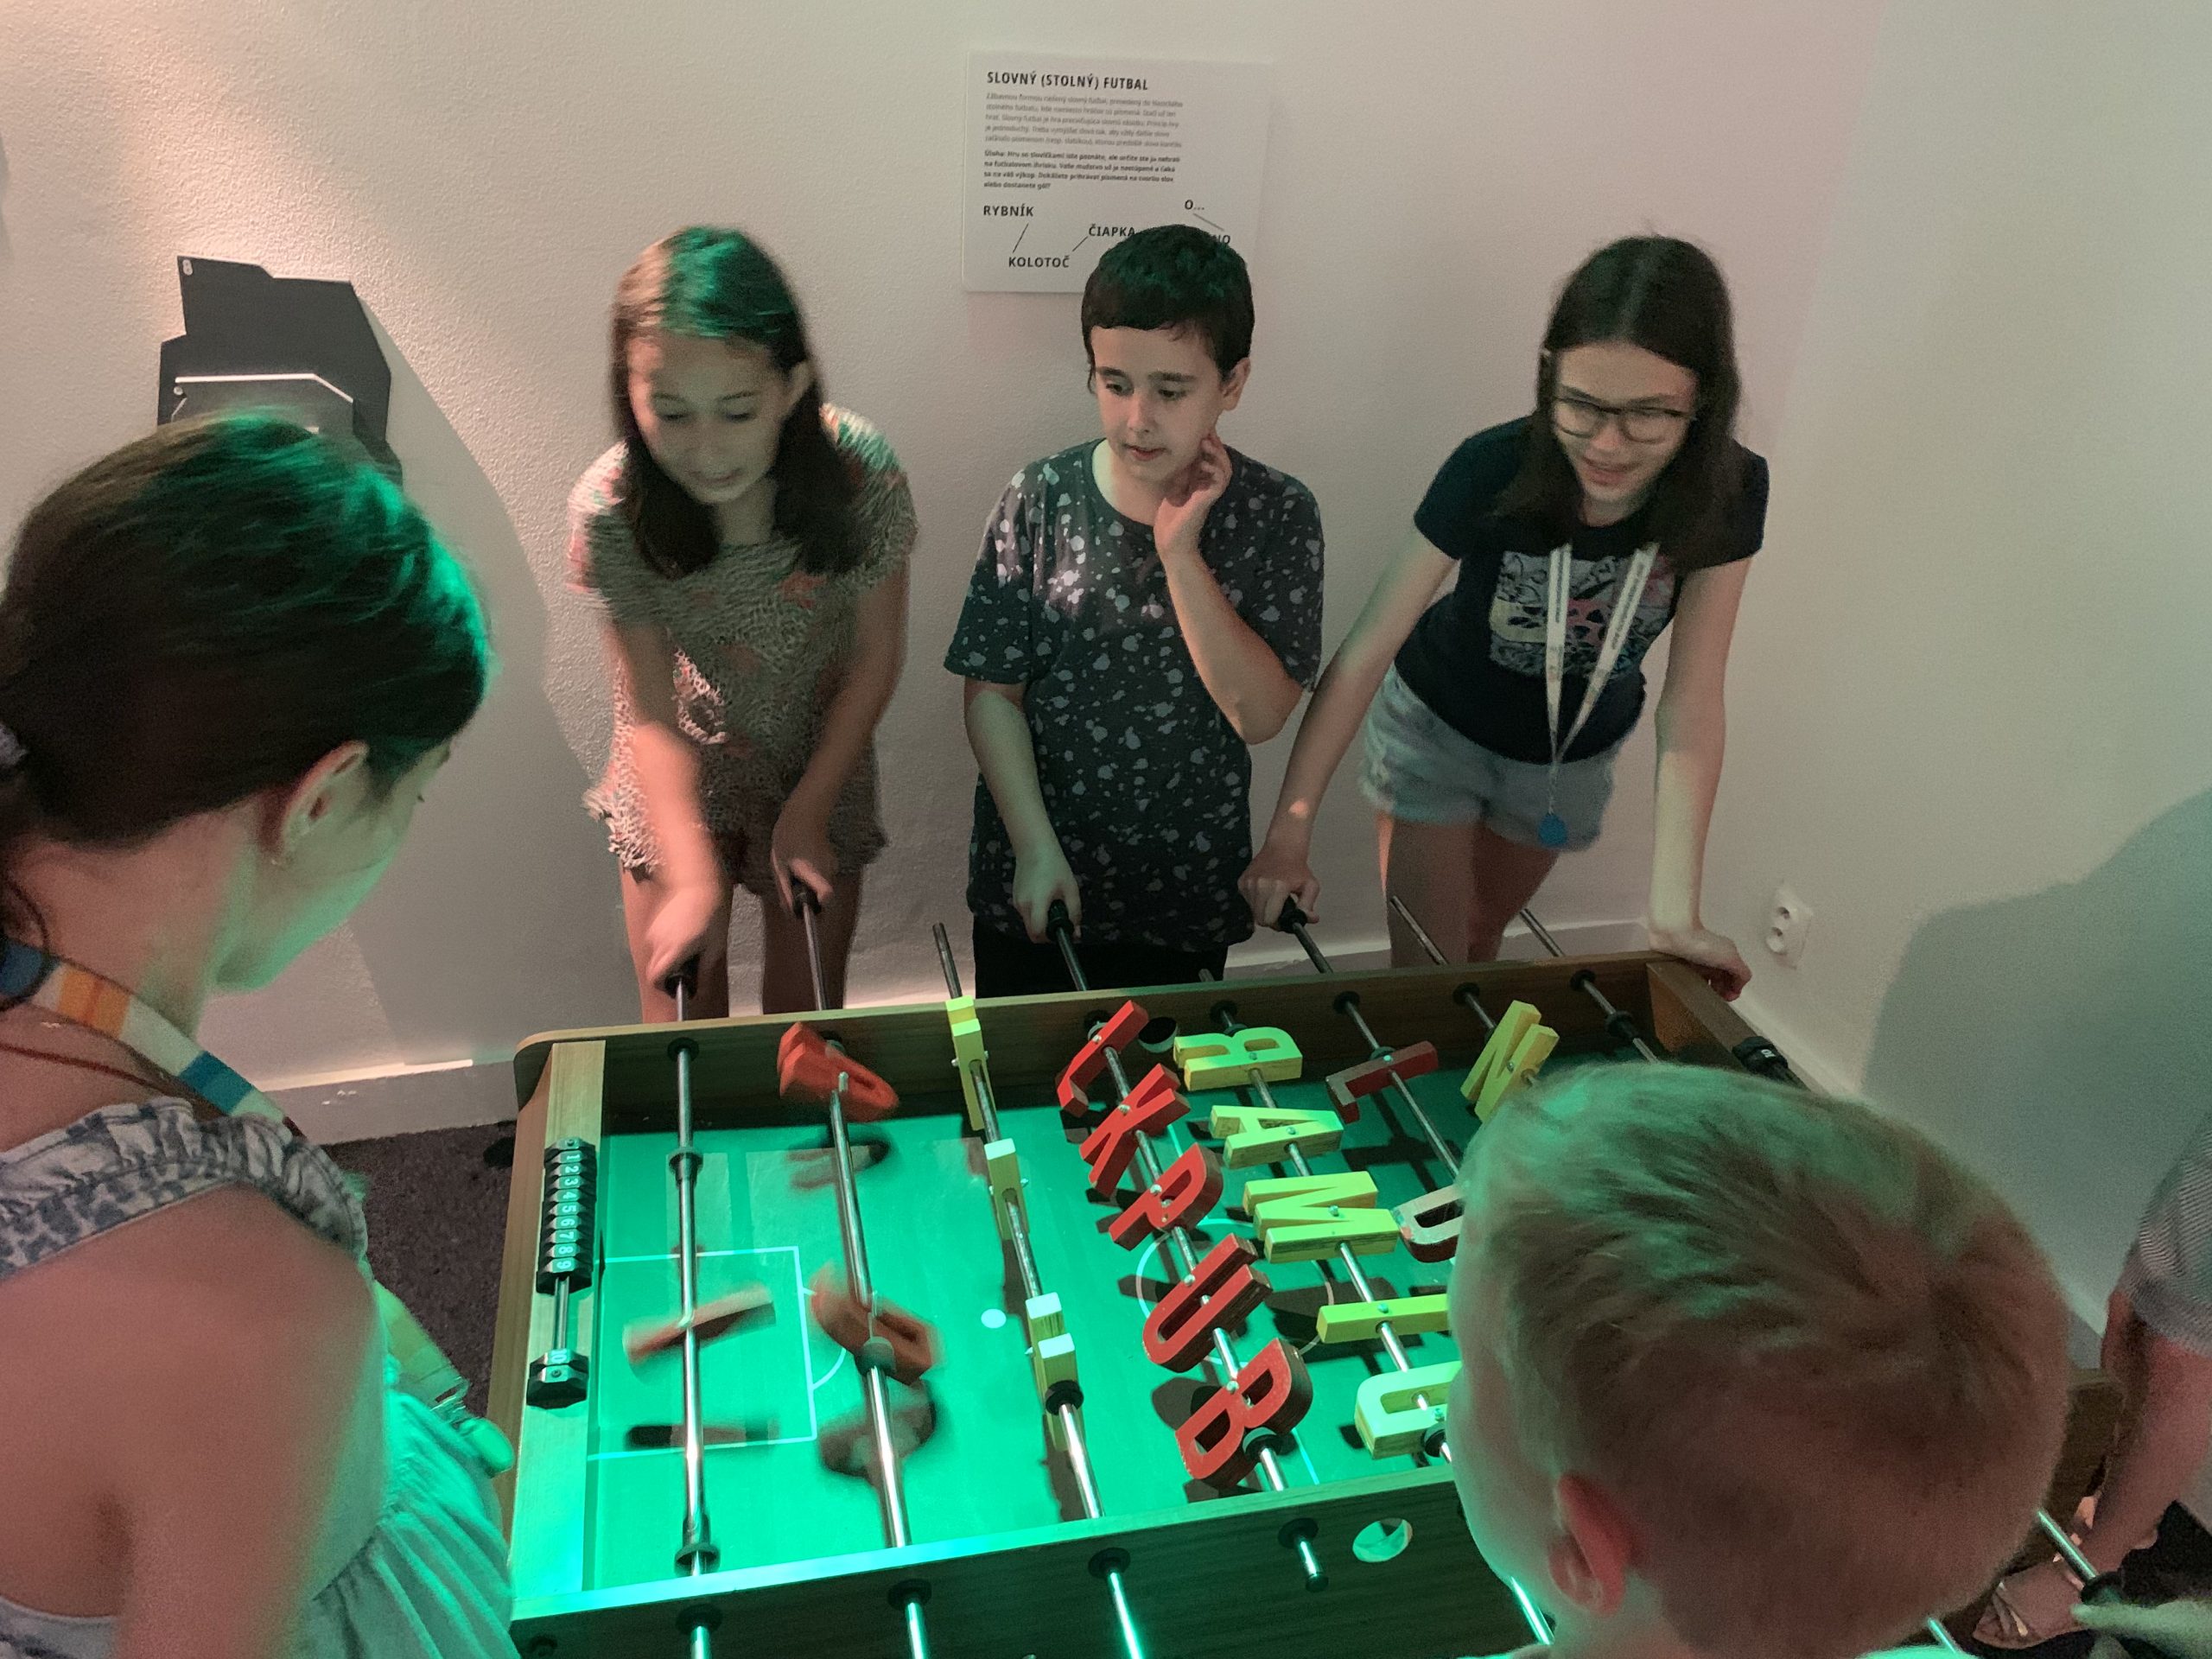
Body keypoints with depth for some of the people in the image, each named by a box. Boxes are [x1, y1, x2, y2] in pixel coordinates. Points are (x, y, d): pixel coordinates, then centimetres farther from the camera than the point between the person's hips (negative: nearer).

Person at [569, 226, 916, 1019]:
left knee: (806, 1028, 13)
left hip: (823, 767, 0)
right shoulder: (611, 509, -26)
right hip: (680, 776, 0)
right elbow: (650, 714, -19)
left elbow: (877, 655, -13)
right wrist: (691, 879, -30)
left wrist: (807, 810, -12)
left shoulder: (859, 471, -26)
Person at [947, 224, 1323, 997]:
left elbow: (1261, 713, -17)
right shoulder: (1042, 501, -11)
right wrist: (1037, 847, -16)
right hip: (1033, 887, 0)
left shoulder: (1278, 514, -10)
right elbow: (992, 692, -8)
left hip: (1189, 901, 0)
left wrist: (1180, 551, -24)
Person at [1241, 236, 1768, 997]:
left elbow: (1689, 704, -26)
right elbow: (1366, 650, -31)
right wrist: (1289, 832, -35)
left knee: (1482, 936, 24)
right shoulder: (1493, 469, -33)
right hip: (1439, 726, -3)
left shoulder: (1728, 492, -26)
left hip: (1572, 753, 3)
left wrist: (1674, 908, -33)